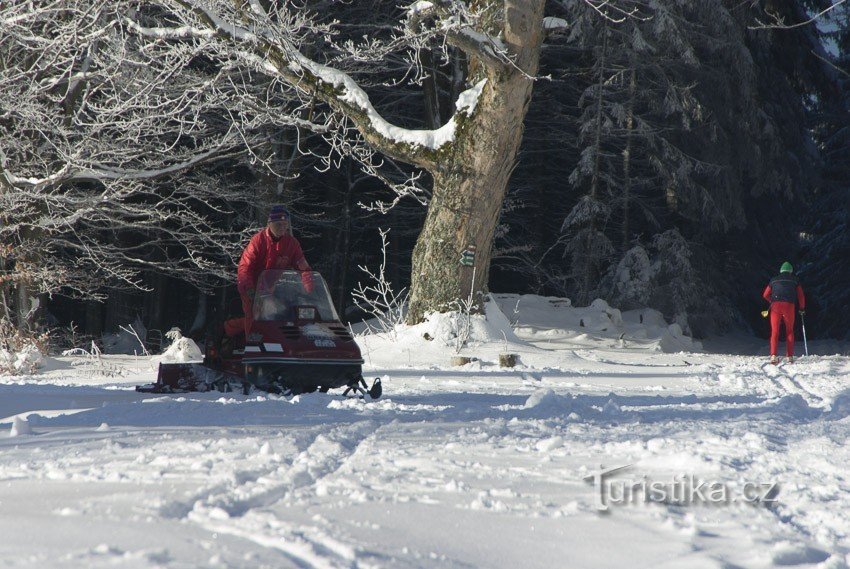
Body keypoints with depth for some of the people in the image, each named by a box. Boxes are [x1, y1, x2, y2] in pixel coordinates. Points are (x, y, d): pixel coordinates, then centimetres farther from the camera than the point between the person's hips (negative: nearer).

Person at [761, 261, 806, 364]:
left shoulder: (774, 280, 18)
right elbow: (801, 296, 14)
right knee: (789, 331, 12)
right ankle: (790, 356, 9)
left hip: (775, 306, 1)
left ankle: (773, 355, -15)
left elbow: (765, 295, 20)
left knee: (775, 331, 0)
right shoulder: (794, 280, 15)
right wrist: (802, 309, 27)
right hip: (789, 306, -1)